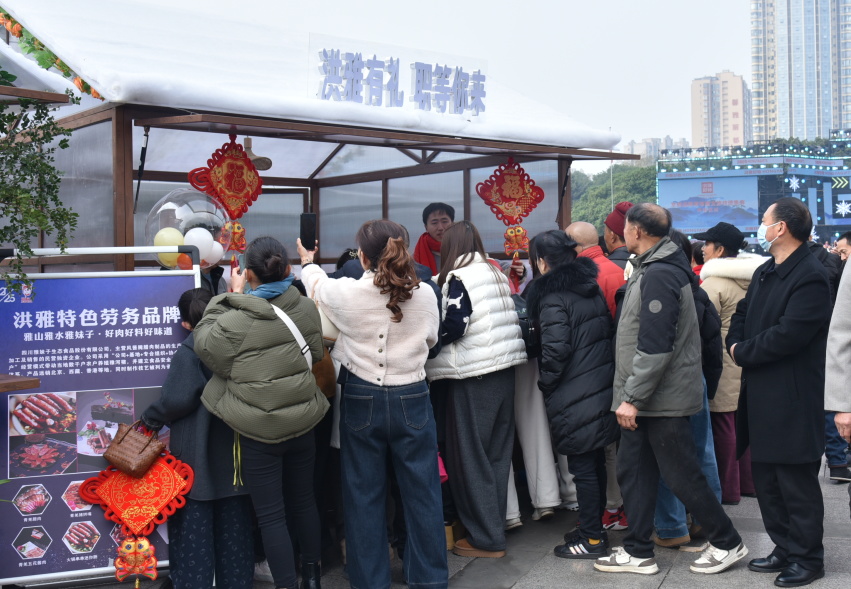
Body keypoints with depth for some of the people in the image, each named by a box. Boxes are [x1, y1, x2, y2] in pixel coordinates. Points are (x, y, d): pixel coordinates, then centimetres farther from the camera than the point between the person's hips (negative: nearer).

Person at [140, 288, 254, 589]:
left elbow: (176, 399, -19)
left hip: (197, 456, -5)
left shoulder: (189, 351, -15)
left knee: (194, 522, 5)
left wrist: (149, 420, -5)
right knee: (233, 522, 14)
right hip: (233, 451, 6)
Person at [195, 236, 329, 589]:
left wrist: (229, 297, -2)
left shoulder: (235, 322, -21)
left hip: (258, 431, -5)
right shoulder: (306, 309, -5)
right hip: (303, 421, 5)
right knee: (303, 501, 21)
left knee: (271, 515, 5)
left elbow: (205, 347, -2)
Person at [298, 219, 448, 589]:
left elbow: (317, 285, 12)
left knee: (364, 495, 10)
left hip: (362, 401, -1)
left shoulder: (347, 293, -11)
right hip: (412, 399, 1)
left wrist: (307, 261, 34)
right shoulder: (425, 295, -6)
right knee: (422, 492, 10)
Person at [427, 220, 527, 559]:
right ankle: (495, 525, 20)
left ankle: (486, 538, 6)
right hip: (504, 367, 8)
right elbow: (506, 320, 15)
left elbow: (453, 328, -16)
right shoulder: (495, 273, 15)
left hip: (474, 375, -8)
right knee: (496, 453, 13)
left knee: (470, 455, 1)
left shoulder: (458, 277, -9)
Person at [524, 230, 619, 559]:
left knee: (582, 468, 1)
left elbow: (556, 349, -20)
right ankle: (594, 528, 28)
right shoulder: (591, 288, 10)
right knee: (595, 463, 16)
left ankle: (592, 539, 8)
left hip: (575, 396, -8)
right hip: (603, 388, 8)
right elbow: (607, 333, 14)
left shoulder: (552, 297, -14)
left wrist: (546, 384, -6)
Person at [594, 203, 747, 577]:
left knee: (682, 475, 1)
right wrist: (630, 395, 18)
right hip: (645, 398, 10)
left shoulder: (659, 275, -19)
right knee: (633, 471, 11)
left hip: (662, 398, -10)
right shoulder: (650, 269, 13)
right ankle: (638, 552, 19)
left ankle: (727, 544, 17)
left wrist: (632, 396, -21)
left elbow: (654, 346, -24)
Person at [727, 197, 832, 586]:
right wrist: (736, 344, -1)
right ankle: (785, 549, 29)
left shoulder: (810, 277, -16)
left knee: (797, 483, 2)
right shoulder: (764, 273, 14)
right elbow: (742, 314, 20)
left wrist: (742, 352, -11)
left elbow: (788, 335, -23)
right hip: (761, 397, 9)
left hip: (792, 403, -9)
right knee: (767, 480, 16)